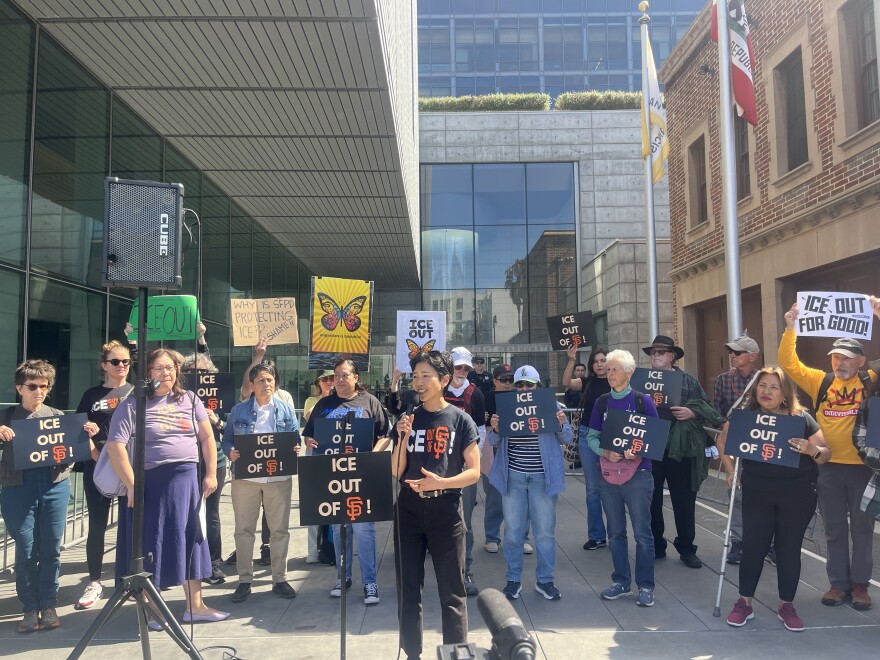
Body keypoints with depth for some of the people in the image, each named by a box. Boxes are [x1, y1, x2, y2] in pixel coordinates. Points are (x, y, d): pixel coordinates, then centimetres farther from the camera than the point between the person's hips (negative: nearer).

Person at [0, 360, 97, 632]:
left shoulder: (58, 415, 10)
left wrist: (86, 435, -9)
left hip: (55, 486, 1)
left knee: (51, 549, 5)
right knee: (26, 551, 2)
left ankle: (49, 606, 17)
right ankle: (30, 609, 15)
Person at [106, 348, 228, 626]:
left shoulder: (189, 400, 8)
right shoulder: (132, 405, -3)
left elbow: (207, 437, 9)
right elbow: (115, 445, -10)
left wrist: (211, 474, 2)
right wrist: (131, 485, -15)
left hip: (187, 480, 4)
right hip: (150, 483, -4)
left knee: (191, 540, 10)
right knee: (151, 544, 5)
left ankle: (195, 605, 22)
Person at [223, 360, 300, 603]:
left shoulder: (286, 409, 6)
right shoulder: (239, 410, 6)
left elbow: (295, 439, 7)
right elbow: (227, 440, 7)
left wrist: (295, 449, -14)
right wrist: (230, 452, -13)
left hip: (278, 477, 0)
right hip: (245, 477, 0)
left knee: (279, 528, 6)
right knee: (244, 529, 5)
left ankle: (280, 578, 18)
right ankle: (244, 580, 17)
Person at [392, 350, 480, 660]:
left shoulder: (460, 419, -3)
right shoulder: (408, 420, 6)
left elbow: (474, 471, -4)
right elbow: (396, 472, 3)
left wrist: (440, 482, -19)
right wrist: (403, 438, -12)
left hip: (446, 512, -3)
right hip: (408, 511, 3)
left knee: (452, 592, 5)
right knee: (408, 590, 9)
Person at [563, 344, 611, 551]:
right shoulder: (587, 382, 4)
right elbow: (567, 382, -13)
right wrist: (571, 361, -26)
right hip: (587, 435, 2)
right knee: (592, 488, 8)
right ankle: (596, 536, 17)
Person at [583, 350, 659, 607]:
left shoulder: (643, 401, -3)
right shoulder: (601, 402, 6)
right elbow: (592, 436, 7)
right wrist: (605, 452, -13)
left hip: (638, 473, -3)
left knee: (642, 532, 1)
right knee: (615, 532, 12)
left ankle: (645, 586, 14)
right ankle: (621, 582, 25)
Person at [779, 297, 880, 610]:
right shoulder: (820, 381, 4)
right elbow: (788, 363, -1)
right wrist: (790, 328, -9)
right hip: (829, 467, 2)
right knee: (834, 528, 11)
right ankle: (838, 582, 22)